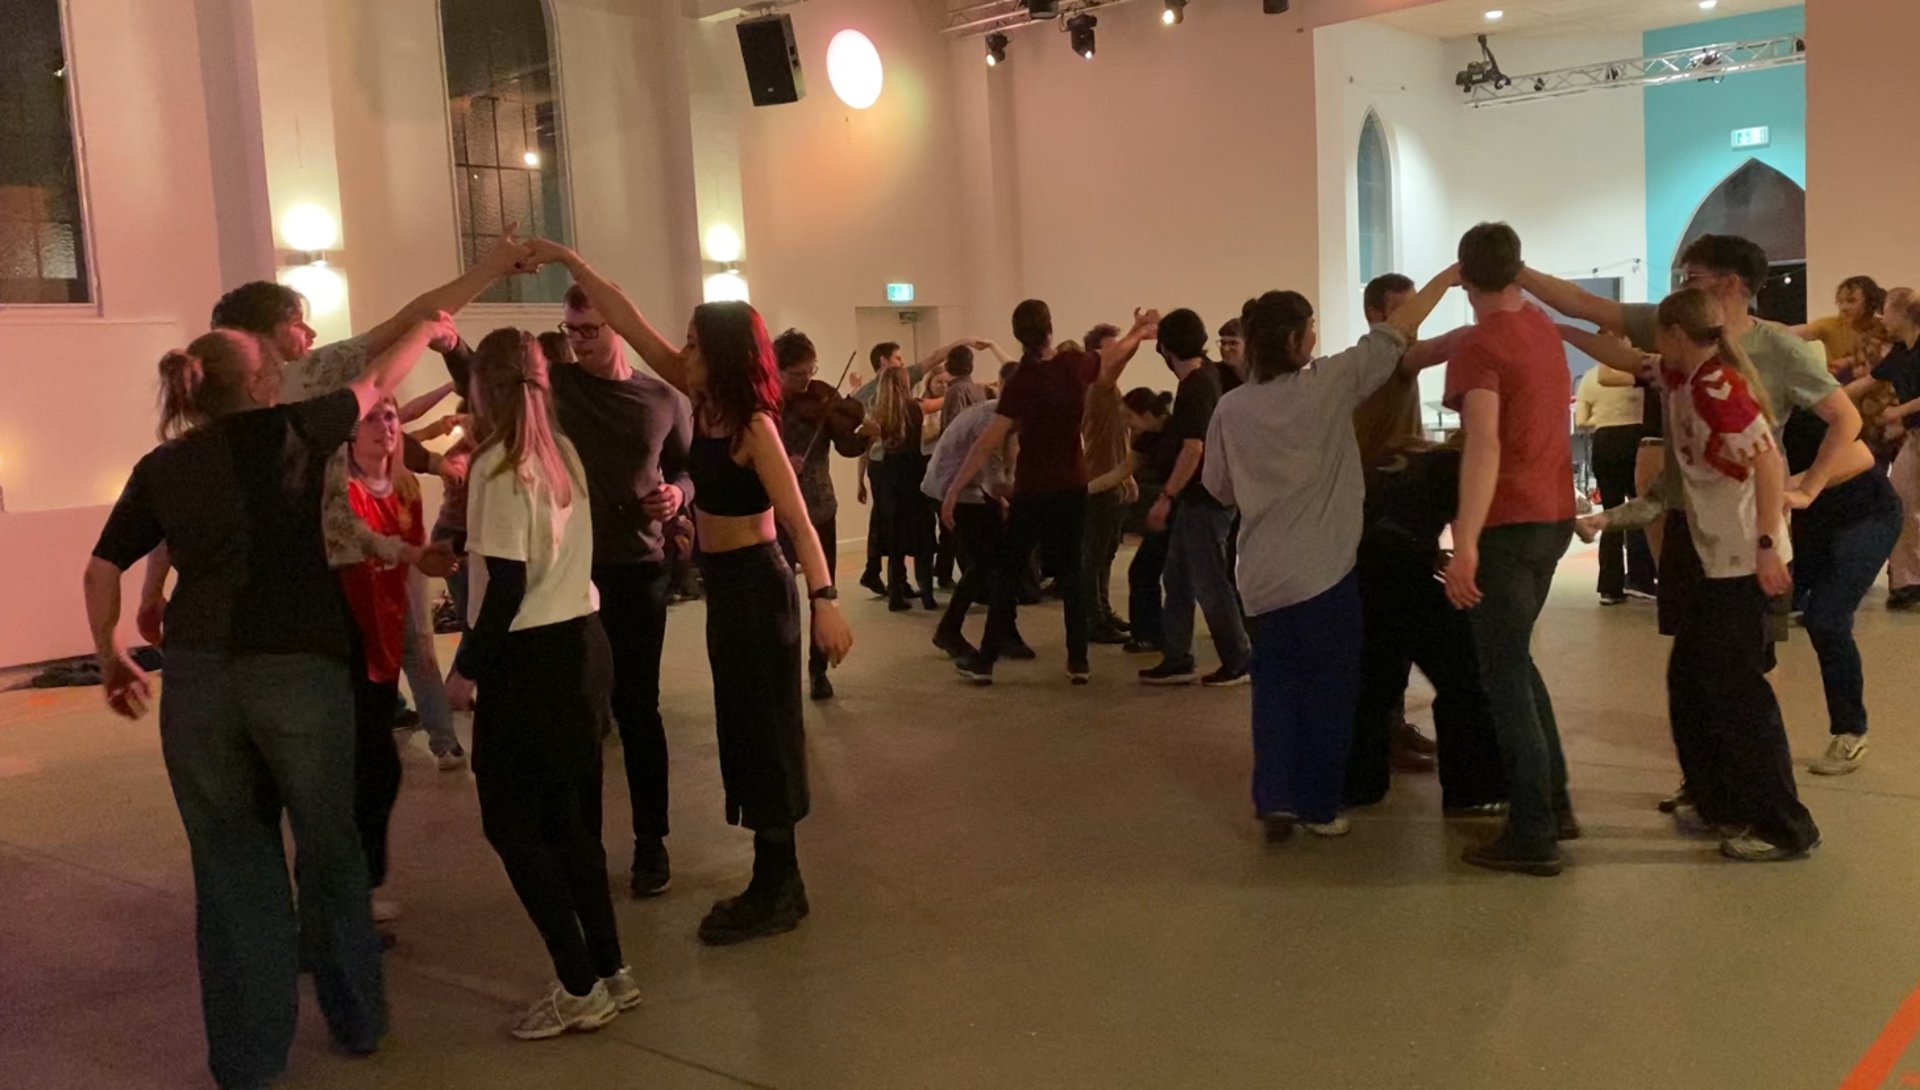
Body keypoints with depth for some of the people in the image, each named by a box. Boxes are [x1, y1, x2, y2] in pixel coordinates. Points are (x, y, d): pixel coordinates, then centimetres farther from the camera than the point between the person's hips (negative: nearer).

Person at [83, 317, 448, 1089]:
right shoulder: (289, 432, 1)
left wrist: (110, 656, 25)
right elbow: (377, 383, 15)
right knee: (330, 852, 14)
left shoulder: (161, 466, 9)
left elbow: (103, 569, 12)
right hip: (301, 670, -2)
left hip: (198, 679, 3)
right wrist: (428, 329, 32)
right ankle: (357, 1020, 27)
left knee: (231, 865, 12)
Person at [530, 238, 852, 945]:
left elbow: (798, 519, -26)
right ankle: (774, 882, 23)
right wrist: (568, 260, 5)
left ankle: (778, 892, 9)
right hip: (725, 583, 9)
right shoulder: (705, 401, 3)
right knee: (742, 731, 13)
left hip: (756, 585, -9)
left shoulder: (753, 426, -19)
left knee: (765, 733, -2)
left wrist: (825, 601, -34)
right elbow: (631, 324, 6)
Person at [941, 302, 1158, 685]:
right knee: (1070, 570, 12)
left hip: (1033, 492, -4)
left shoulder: (1021, 382, -18)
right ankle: (1079, 662, 10)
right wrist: (1137, 333, 37)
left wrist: (954, 489, -20)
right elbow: (1111, 358, 19)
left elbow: (988, 442, -22)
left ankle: (985, 661, 9)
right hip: (1072, 488, 4)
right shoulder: (1076, 364, -5)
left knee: (1009, 573, 5)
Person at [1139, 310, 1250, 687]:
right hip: (1199, 497, 10)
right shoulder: (1208, 372, 7)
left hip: (1205, 499, -10)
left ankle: (1239, 662, 9)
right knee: (1178, 579, 12)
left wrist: (1166, 497, -23)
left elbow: (1193, 448, -25)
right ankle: (1176, 661, 17)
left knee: (1209, 583, -2)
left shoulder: (1194, 388, -20)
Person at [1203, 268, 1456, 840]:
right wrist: (1452, 273, 7)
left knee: (1276, 688, 14)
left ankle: (1275, 799, 10)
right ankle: (1318, 806, 14)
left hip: (1263, 575, 5)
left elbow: (1219, 488, 11)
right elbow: (1396, 334, -3)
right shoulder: (1325, 385, -9)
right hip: (1322, 571, -4)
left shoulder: (1232, 408, 2)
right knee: (1329, 690, 7)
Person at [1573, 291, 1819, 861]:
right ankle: (1719, 800, 27)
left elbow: (1770, 462, -23)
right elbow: (1626, 359, 25)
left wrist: (1768, 547, -25)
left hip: (1743, 559, -10)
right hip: (1718, 557, 10)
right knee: (1689, 677, 16)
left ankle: (1785, 827, 2)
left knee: (1734, 685, -6)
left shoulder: (1717, 387, -18)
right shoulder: (1683, 380, 9)